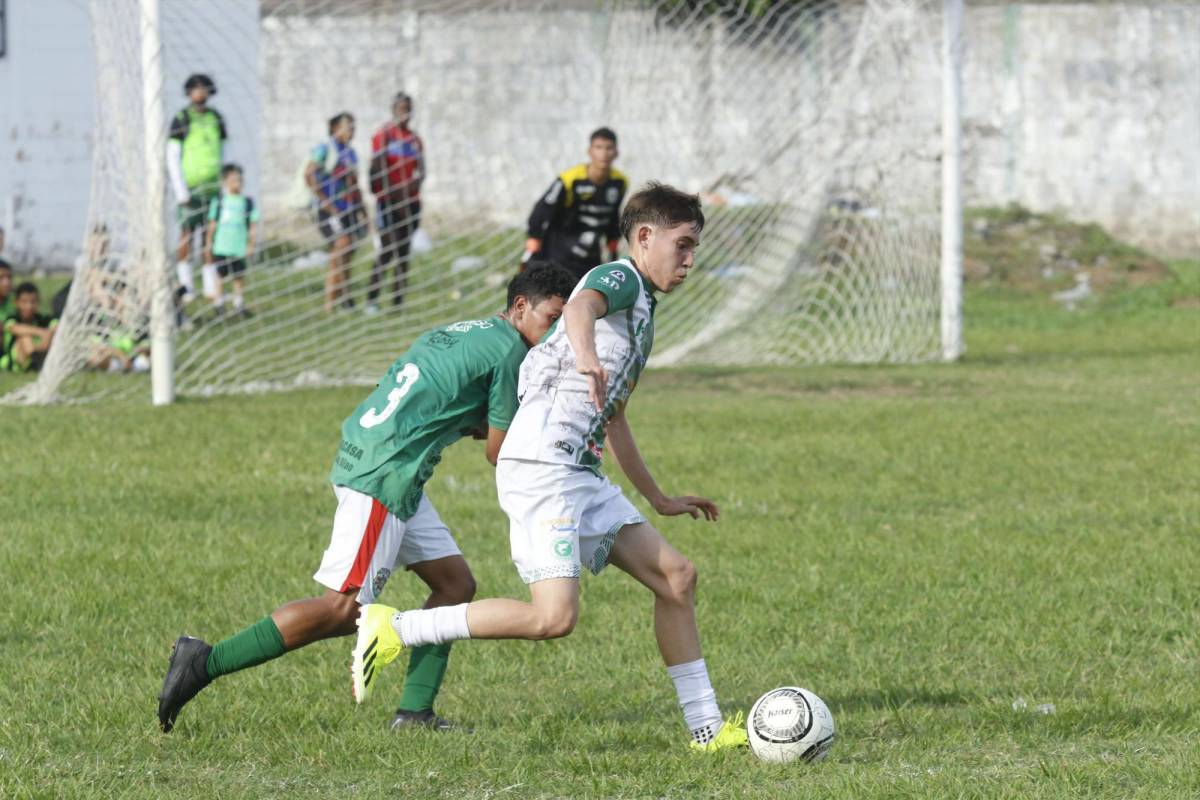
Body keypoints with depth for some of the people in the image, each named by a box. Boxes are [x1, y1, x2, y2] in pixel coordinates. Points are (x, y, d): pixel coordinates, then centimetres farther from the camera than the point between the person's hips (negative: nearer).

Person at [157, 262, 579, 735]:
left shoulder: (467, 333, 21)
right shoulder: (509, 349, -6)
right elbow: (499, 454, -3)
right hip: (383, 475, -10)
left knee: (455, 584, 12)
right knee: (344, 610, -10)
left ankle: (415, 713, 8)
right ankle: (205, 663, -11)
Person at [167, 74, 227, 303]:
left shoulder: (216, 118, 11)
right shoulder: (181, 120, -3)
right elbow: (172, 157, -5)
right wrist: (181, 191, -11)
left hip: (213, 187, 4)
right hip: (190, 187, -4)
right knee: (187, 234, -6)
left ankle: (211, 284, 4)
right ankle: (185, 282, -2)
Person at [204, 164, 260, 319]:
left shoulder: (247, 202, 2)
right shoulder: (219, 201, 2)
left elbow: (252, 225, 4)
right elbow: (212, 224, 7)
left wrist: (251, 245, -2)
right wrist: (208, 244, 7)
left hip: (239, 248, 0)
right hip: (221, 248, 0)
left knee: (239, 277, 2)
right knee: (219, 276, 2)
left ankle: (239, 304, 11)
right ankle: (218, 304, 10)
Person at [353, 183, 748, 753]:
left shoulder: (642, 310, 25)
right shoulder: (621, 279, -4)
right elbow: (580, 307, -31)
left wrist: (659, 500, 41)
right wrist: (587, 358, -53)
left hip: (580, 475, 10)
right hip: (541, 466, -10)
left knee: (675, 576, 3)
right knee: (554, 617, -20)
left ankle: (705, 728, 7)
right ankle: (392, 631, -11)